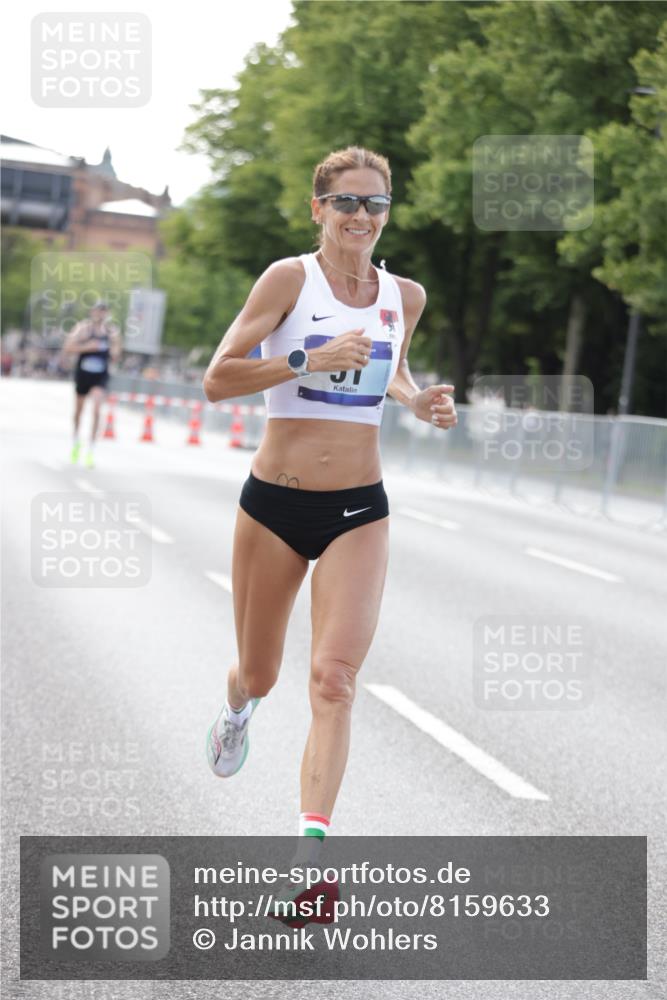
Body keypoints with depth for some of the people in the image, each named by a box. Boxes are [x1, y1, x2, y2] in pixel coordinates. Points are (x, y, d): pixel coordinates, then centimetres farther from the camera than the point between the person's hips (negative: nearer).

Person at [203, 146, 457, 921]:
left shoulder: (406, 296, 6)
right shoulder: (289, 278, -8)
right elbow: (217, 378, -14)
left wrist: (418, 401, 5)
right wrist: (313, 359, -23)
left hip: (359, 510, 2)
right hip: (274, 502, -1)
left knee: (334, 679, -14)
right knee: (259, 674, 14)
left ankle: (310, 843, -17)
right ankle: (237, 709, 51)